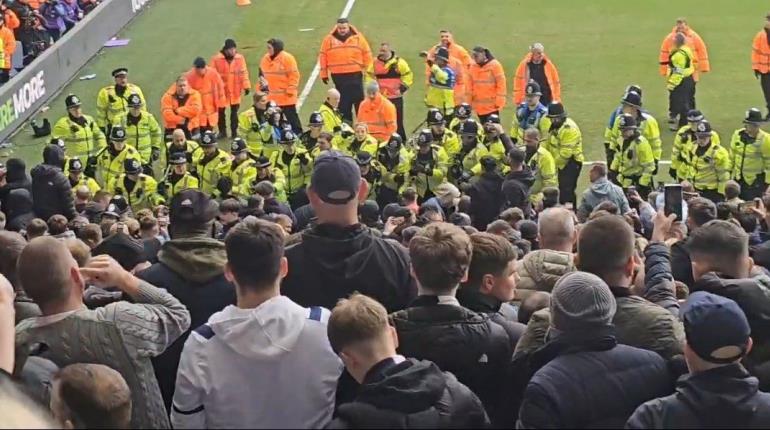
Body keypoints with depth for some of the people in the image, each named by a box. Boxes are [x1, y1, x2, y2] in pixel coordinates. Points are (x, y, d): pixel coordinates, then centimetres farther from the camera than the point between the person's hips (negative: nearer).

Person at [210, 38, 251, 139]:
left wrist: (246, 86, -3)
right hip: (221, 91, -2)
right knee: (221, 112, 9)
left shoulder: (240, 58, -1)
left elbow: (243, 73, 2)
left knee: (234, 112, 11)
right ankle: (222, 132, 21)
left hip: (235, 91, 2)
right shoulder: (216, 59, -10)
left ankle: (234, 132, 20)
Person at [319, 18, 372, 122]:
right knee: (343, 103, 6)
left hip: (355, 75, -1)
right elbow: (323, 57, 5)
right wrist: (324, 74, 4)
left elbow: (367, 55, 6)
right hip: (338, 77, 1)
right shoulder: (329, 39, 1)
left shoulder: (358, 38, 1)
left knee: (359, 101, 2)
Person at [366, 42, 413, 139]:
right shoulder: (375, 62, 4)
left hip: (396, 98, -4)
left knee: (397, 122, 2)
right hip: (380, 98, 4)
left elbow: (408, 76, -3)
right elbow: (370, 75, 16)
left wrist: (402, 89, -8)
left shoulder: (399, 62, -7)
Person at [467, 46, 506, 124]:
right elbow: (470, 86, 11)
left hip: (492, 106, -5)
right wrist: (470, 101, 10)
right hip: (479, 106, 5)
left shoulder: (494, 65, -10)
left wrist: (499, 102, -13)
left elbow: (501, 84, -11)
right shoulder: (473, 66, 4)